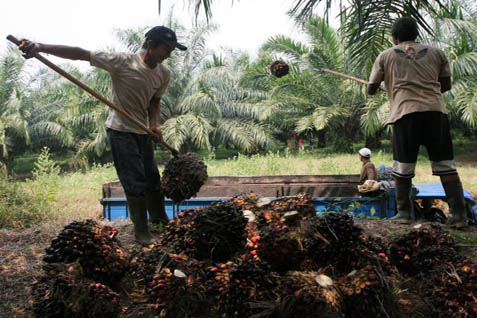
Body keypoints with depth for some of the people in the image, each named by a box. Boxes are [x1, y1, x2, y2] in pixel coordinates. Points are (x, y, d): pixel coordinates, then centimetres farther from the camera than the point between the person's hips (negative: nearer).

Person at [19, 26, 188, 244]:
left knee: (153, 178, 15)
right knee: (135, 183, -5)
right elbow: (80, 53, -25)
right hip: (120, 131, -6)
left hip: (143, 132, 6)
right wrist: (40, 47, -34)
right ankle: (141, 233, 8)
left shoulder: (164, 74, -4)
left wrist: (154, 125, -8)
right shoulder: (121, 62, -22)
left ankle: (159, 218, 37)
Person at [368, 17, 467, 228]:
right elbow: (446, 86, 23)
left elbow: (371, 90, 16)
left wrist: (386, 84, 38)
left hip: (406, 113, -2)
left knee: (403, 166, 8)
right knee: (446, 165, 5)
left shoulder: (386, 56, 12)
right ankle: (459, 215, 2)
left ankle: (403, 213, 13)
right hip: (436, 110, 2)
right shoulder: (436, 53, 18)